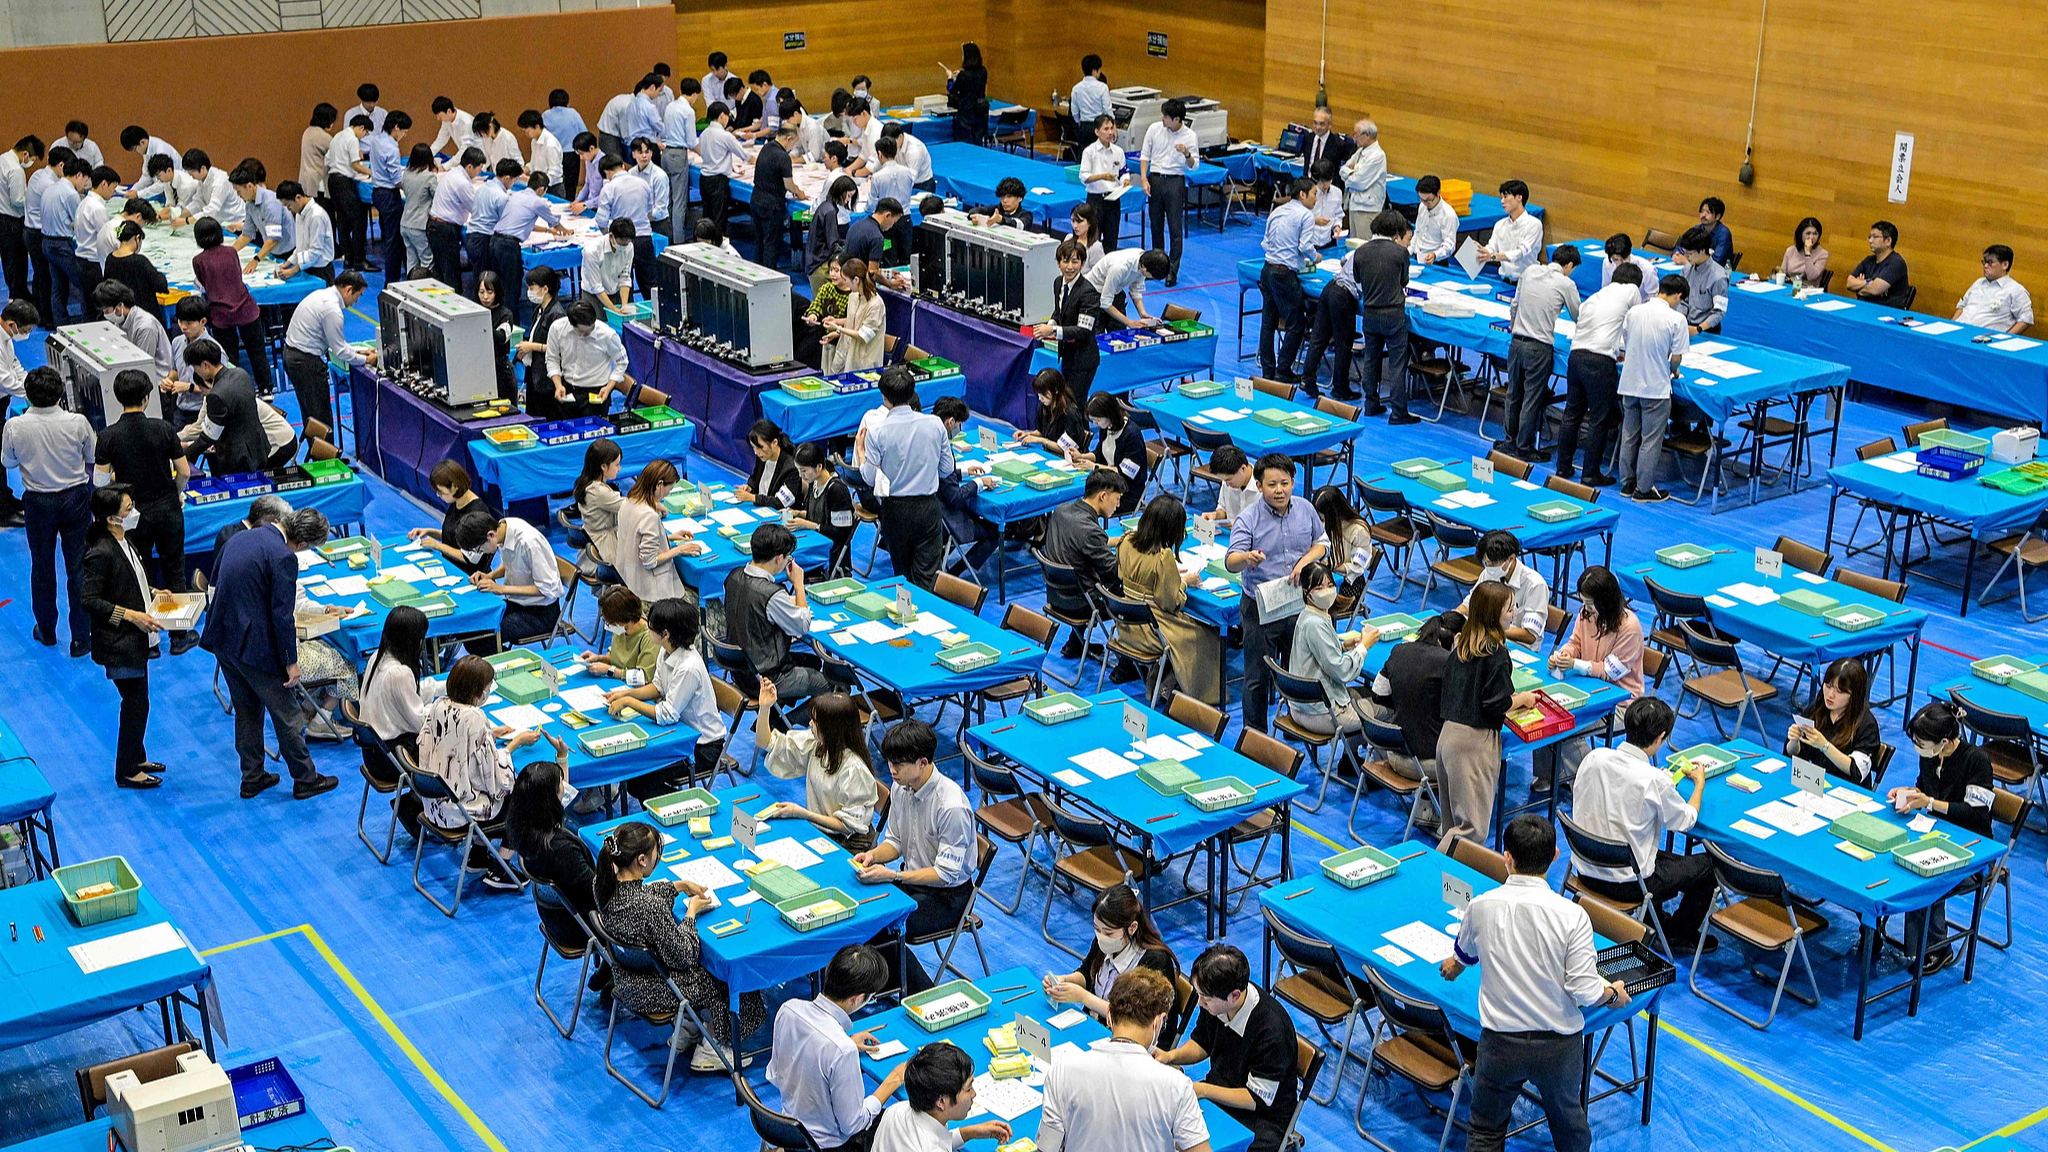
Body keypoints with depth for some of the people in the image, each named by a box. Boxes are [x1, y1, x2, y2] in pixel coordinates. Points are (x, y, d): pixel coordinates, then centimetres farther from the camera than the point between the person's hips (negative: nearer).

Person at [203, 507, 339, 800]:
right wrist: (291, 661, -10)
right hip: (253, 644, -8)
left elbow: (216, 584, 17)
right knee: (286, 714, 8)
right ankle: (305, 779, 19)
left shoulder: (239, 539, 7)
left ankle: (252, 778, 30)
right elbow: (282, 614, -19)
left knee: (246, 710, 21)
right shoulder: (283, 557, -19)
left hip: (223, 638, 8)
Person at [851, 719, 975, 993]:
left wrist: (892, 876, -30)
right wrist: (873, 855, -12)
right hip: (910, 879, 8)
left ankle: (923, 993, -1)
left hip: (947, 895, -8)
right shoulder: (901, 788, -3)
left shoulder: (951, 806, -28)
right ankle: (891, 981, 11)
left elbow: (946, 873, -24)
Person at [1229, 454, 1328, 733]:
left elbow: (1322, 542, 12)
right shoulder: (1248, 519, -17)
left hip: (1299, 603, 4)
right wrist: (1247, 557, -51)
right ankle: (1255, 733, 20)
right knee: (1257, 677, 5)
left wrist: (1305, 561, -8)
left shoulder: (1305, 509, -2)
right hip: (1260, 609, -4)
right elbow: (1231, 562, -28)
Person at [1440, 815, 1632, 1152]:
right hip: (1559, 1045, 0)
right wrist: (1614, 994, 6)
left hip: (1500, 1044, 1)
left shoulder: (1481, 906, -11)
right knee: (1567, 1118, 26)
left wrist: (1453, 965, 37)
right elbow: (1583, 990, -17)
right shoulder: (1572, 915, -20)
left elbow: (1464, 955, 12)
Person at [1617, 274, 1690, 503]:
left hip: (1629, 383, 5)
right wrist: (1673, 372, 9)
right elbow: (1676, 357, -11)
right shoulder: (1676, 319, -14)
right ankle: (1644, 489, 11)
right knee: (1651, 440, 5)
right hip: (1656, 387, -5)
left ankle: (1628, 483, 25)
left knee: (1629, 435, 16)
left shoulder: (1634, 312, 0)